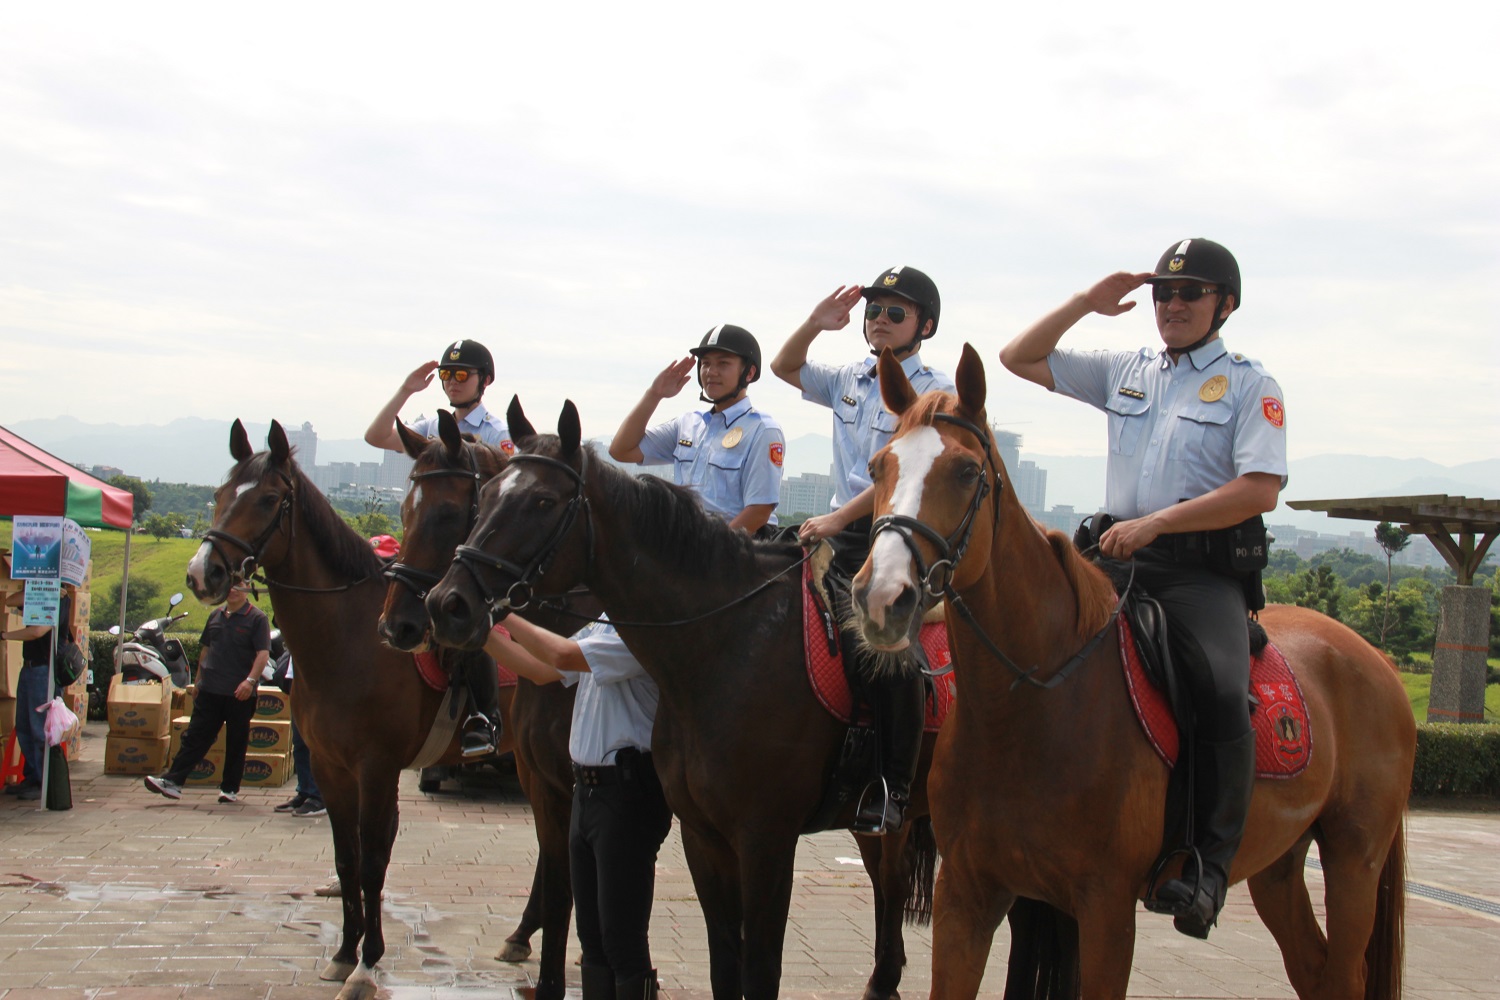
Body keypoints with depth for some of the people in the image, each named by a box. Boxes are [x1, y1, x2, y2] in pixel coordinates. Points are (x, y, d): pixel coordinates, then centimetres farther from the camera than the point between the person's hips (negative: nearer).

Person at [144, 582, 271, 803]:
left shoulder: (257, 618, -4)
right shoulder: (216, 616, 13)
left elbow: (263, 653, -12)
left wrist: (250, 680, -24)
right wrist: (199, 681, 18)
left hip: (240, 693, -4)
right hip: (210, 690, 4)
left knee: (236, 741, 5)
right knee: (195, 737, 1)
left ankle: (230, 788, 14)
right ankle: (173, 780, -4)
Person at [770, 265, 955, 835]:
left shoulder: (935, 393, -4)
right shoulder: (850, 382, 16)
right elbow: (784, 367, 26)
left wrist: (838, 518, -24)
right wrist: (815, 324, 8)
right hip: (841, 539, 7)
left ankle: (892, 791, -18)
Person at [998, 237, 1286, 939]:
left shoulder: (1249, 386, 5)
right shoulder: (1123, 373, 19)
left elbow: (1259, 490, -9)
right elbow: (1019, 359, 21)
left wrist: (1156, 521, -16)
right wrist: (1086, 303, 11)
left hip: (1204, 570, -5)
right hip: (1119, 558, 5)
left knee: (1222, 690, -29)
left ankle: (1207, 863, -23)